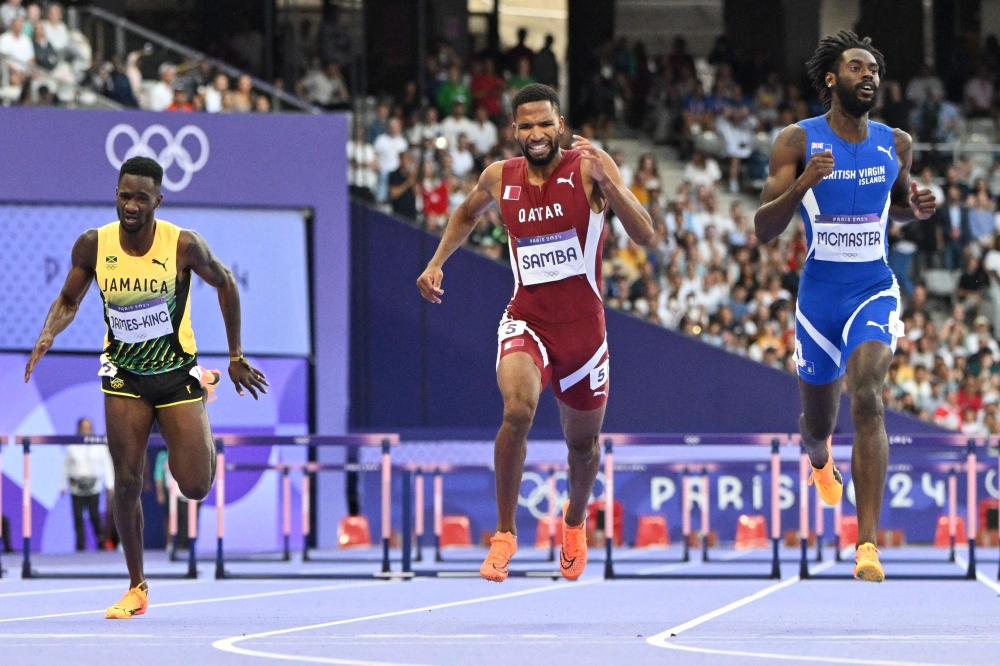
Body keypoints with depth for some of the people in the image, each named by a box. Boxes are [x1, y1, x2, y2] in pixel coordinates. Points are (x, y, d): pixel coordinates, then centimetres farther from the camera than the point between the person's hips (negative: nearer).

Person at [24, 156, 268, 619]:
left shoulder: (183, 245, -18)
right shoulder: (93, 245, -11)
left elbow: (225, 283, 0)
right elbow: (69, 300, 4)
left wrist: (236, 357, 3)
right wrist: (48, 335, -17)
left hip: (177, 371, -2)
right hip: (124, 376, 2)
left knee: (195, 487, -4)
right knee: (127, 482, -3)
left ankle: (205, 403, 31)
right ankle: (136, 588, 13)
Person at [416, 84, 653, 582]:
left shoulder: (589, 167, -12)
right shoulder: (500, 178, -2)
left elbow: (645, 236, -21)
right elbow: (468, 213, 22)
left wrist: (605, 181, -33)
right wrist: (436, 263, 10)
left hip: (583, 326, 0)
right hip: (527, 321, 0)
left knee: (583, 441, 16)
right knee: (518, 410, -29)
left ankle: (575, 519, 50)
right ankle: (504, 533, -15)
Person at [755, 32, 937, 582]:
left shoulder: (895, 144, 4)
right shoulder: (797, 141, -6)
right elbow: (763, 231, -10)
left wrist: (916, 209, -1)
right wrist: (802, 184, -27)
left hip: (874, 292, 0)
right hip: (818, 295, 0)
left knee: (866, 395, -25)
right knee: (817, 424, 14)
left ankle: (867, 543, -29)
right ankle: (819, 460, 57)